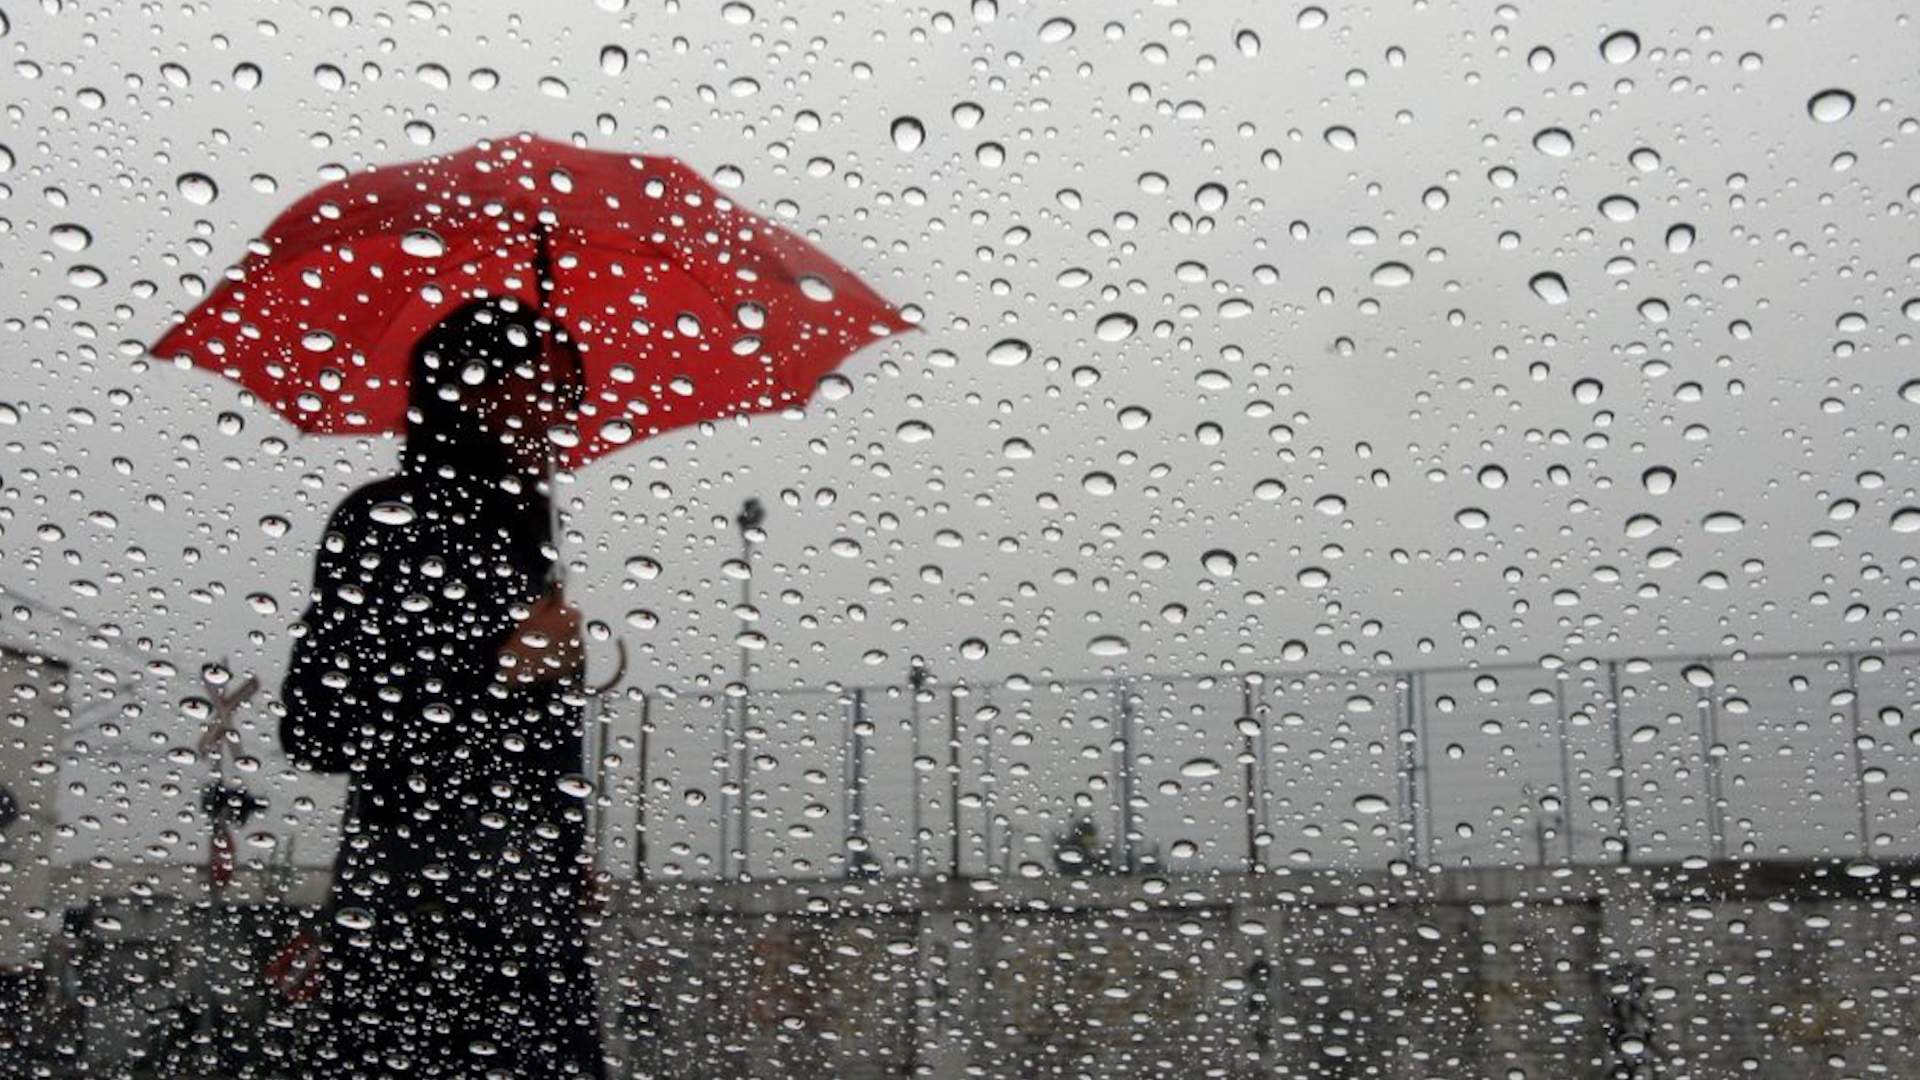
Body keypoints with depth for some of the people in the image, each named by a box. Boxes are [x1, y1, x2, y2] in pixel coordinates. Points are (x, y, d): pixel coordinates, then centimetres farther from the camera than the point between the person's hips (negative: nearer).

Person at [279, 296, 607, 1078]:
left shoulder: (516, 524, 17)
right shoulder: (384, 521, -5)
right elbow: (316, 728, -11)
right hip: (419, 902, -7)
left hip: (533, 898, 7)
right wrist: (497, 668, -13)